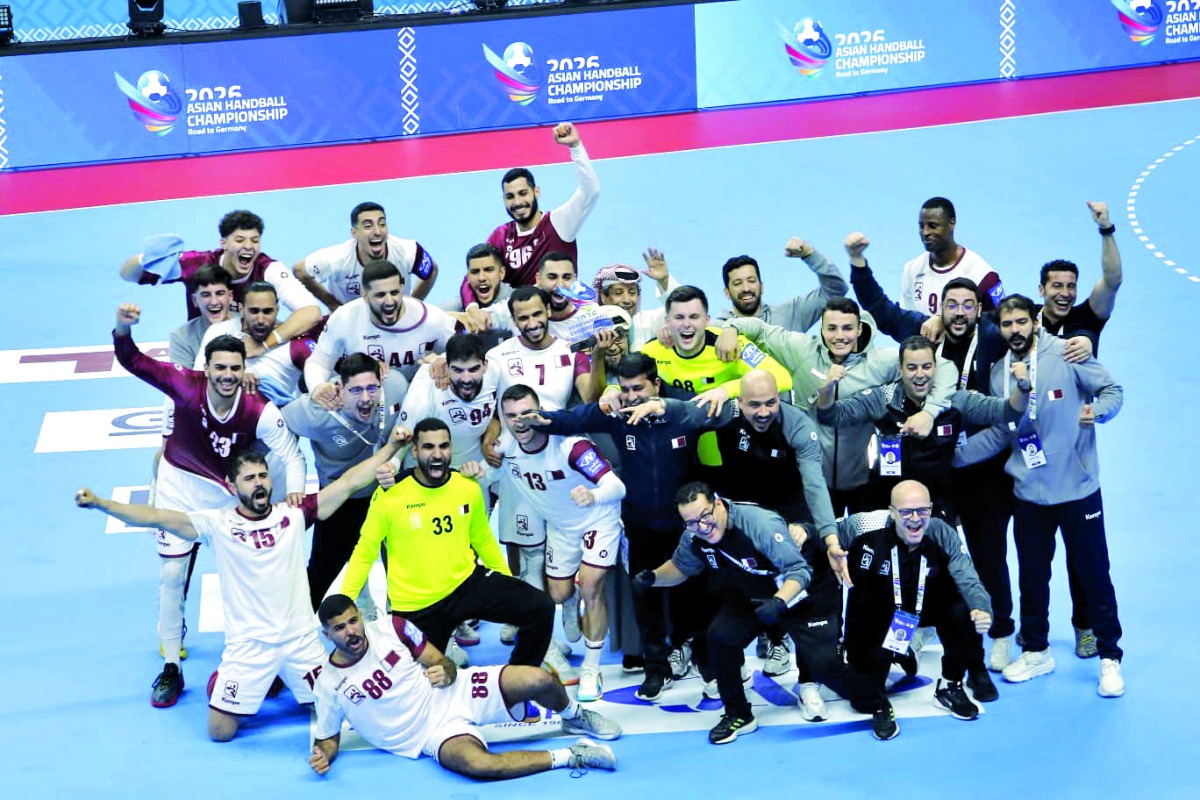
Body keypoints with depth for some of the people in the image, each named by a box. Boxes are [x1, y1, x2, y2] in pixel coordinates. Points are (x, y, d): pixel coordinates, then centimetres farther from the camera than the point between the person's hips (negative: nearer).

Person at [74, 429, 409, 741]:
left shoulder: (293, 514, -3)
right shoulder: (218, 524, -8)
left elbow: (348, 483, -5)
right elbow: (156, 517, -14)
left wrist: (391, 446, -10)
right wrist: (99, 504, -24)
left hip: (300, 640, 2)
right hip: (249, 646, -2)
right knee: (220, 731, -3)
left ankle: (287, 680, 36)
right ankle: (219, 682, 29)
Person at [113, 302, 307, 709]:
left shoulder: (260, 412, -26)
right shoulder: (186, 386, -27)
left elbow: (291, 455, -17)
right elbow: (134, 362, -35)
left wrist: (294, 492, -37)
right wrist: (123, 330, -55)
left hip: (228, 493, 1)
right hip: (179, 488, 0)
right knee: (172, 574, 0)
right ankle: (171, 668, 14)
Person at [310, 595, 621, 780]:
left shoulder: (391, 628, -2)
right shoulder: (328, 684, -7)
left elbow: (442, 662, 6)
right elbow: (327, 738, 6)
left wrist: (445, 673, -18)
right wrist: (323, 755, -17)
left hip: (452, 694, 3)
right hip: (434, 734, -3)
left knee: (538, 679, -19)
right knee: (475, 763, -38)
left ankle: (573, 717, 18)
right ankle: (568, 756, -20)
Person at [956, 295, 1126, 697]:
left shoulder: (1065, 354, -11)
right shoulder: (999, 372, 4)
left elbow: (1113, 390, -7)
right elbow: (999, 433, 10)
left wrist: (1097, 410, -26)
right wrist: (953, 454, 4)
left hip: (1077, 488, -5)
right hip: (1028, 493, 5)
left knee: (1093, 573, 3)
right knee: (1032, 576, 15)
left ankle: (1110, 657, 17)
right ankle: (1036, 651, 33)